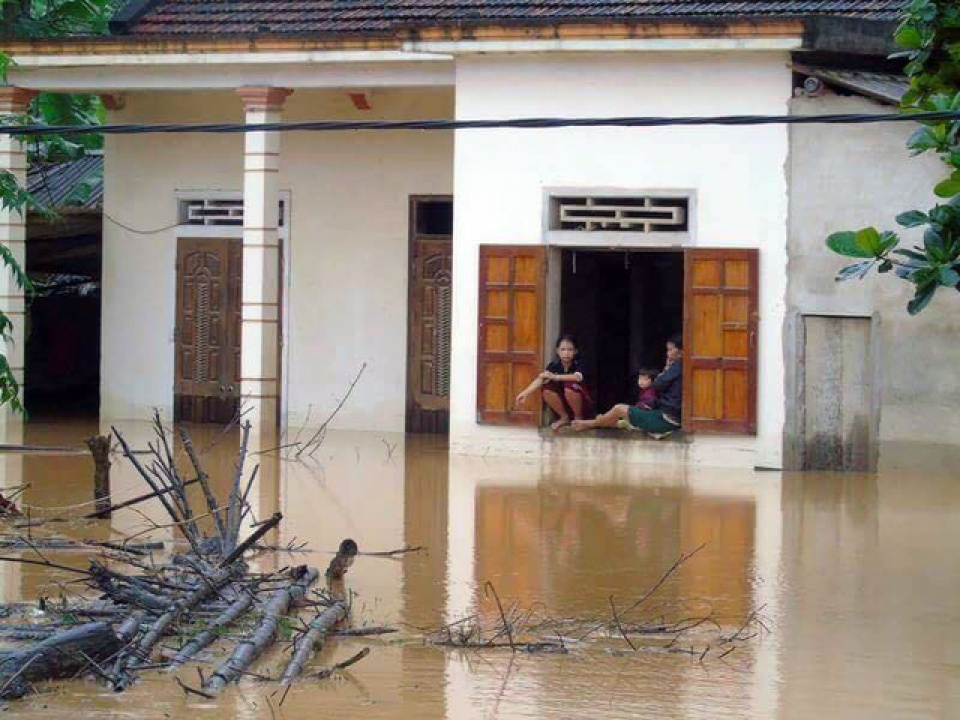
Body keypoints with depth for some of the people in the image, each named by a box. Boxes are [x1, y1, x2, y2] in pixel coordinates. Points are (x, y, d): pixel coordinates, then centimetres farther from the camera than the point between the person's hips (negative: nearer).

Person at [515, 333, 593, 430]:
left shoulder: (578, 365, -17)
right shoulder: (554, 366, -8)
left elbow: (577, 377, -41)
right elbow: (540, 379, -24)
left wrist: (555, 377, -49)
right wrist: (526, 393, -42)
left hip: (582, 404, -4)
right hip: (564, 404, 4)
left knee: (570, 385, -33)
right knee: (546, 388, -21)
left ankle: (578, 418, -9)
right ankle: (564, 417, 0)